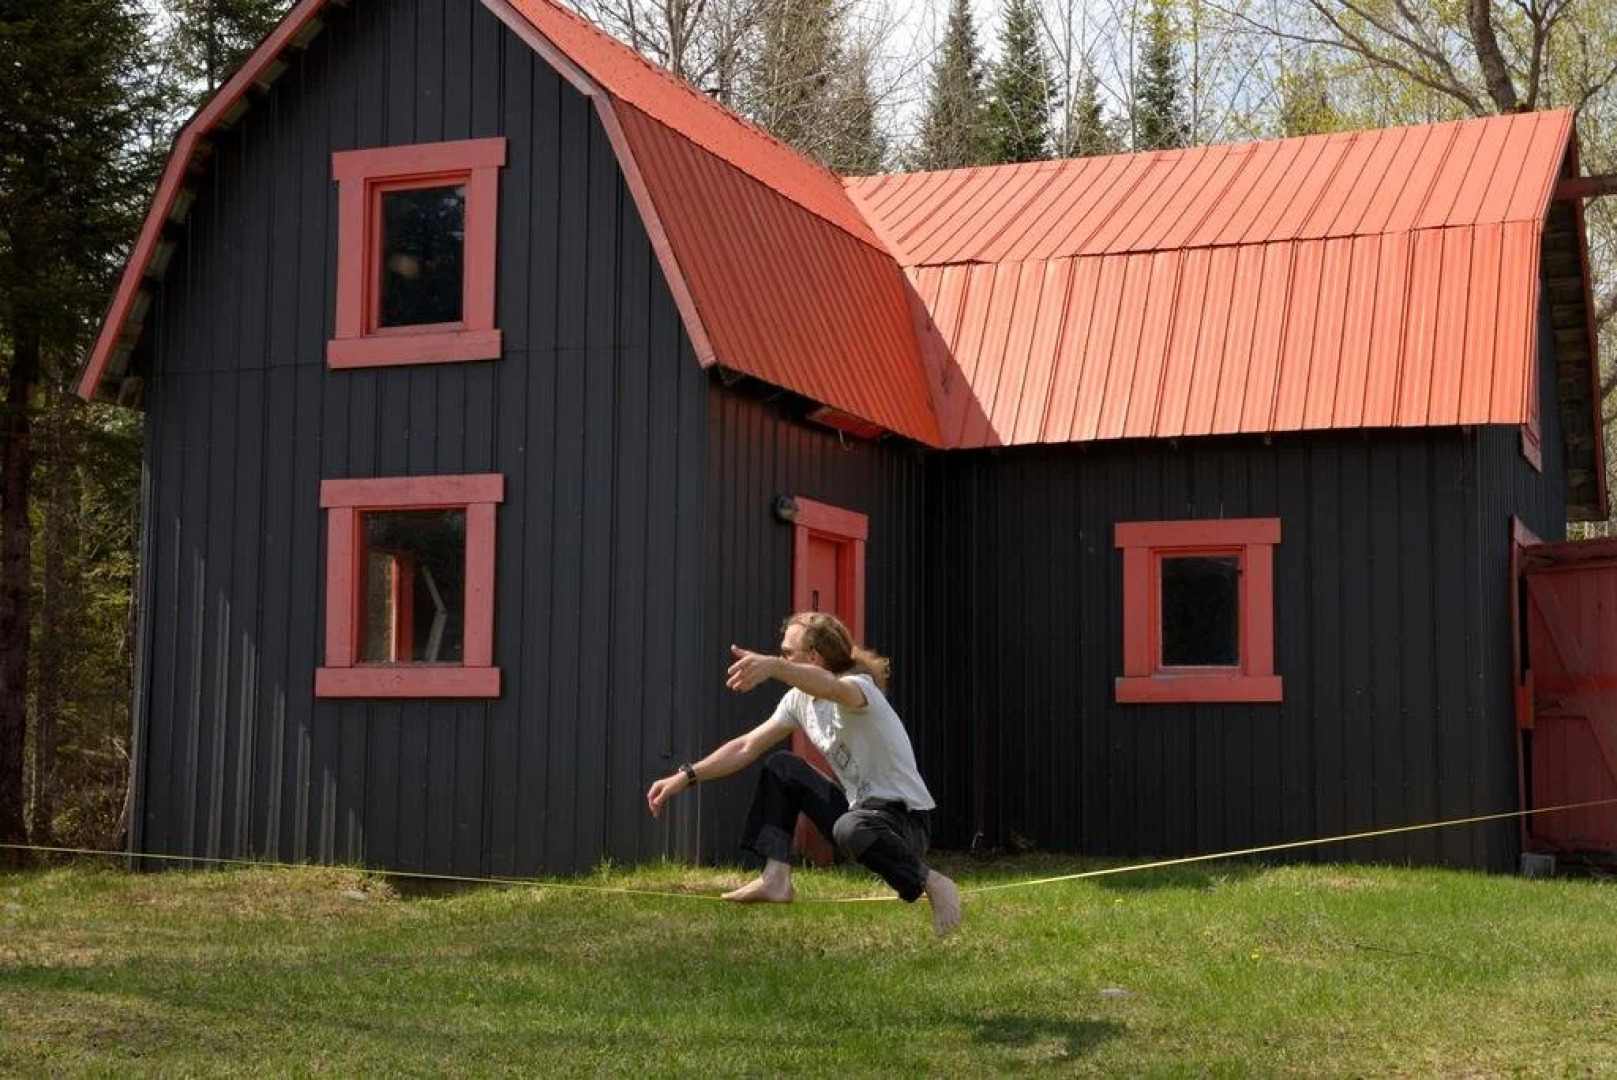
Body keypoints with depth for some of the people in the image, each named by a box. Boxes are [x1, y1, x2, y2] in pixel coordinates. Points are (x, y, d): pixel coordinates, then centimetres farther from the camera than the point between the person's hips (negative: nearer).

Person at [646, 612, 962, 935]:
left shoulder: (859, 687, -21)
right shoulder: (800, 699, 5)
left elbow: (832, 687, -46)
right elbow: (747, 746, 6)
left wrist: (773, 667, -65)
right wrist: (686, 776, -4)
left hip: (908, 821, -8)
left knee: (852, 828, -40)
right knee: (781, 767, 6)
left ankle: (930, 882, -14)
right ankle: (776, 879, -1)